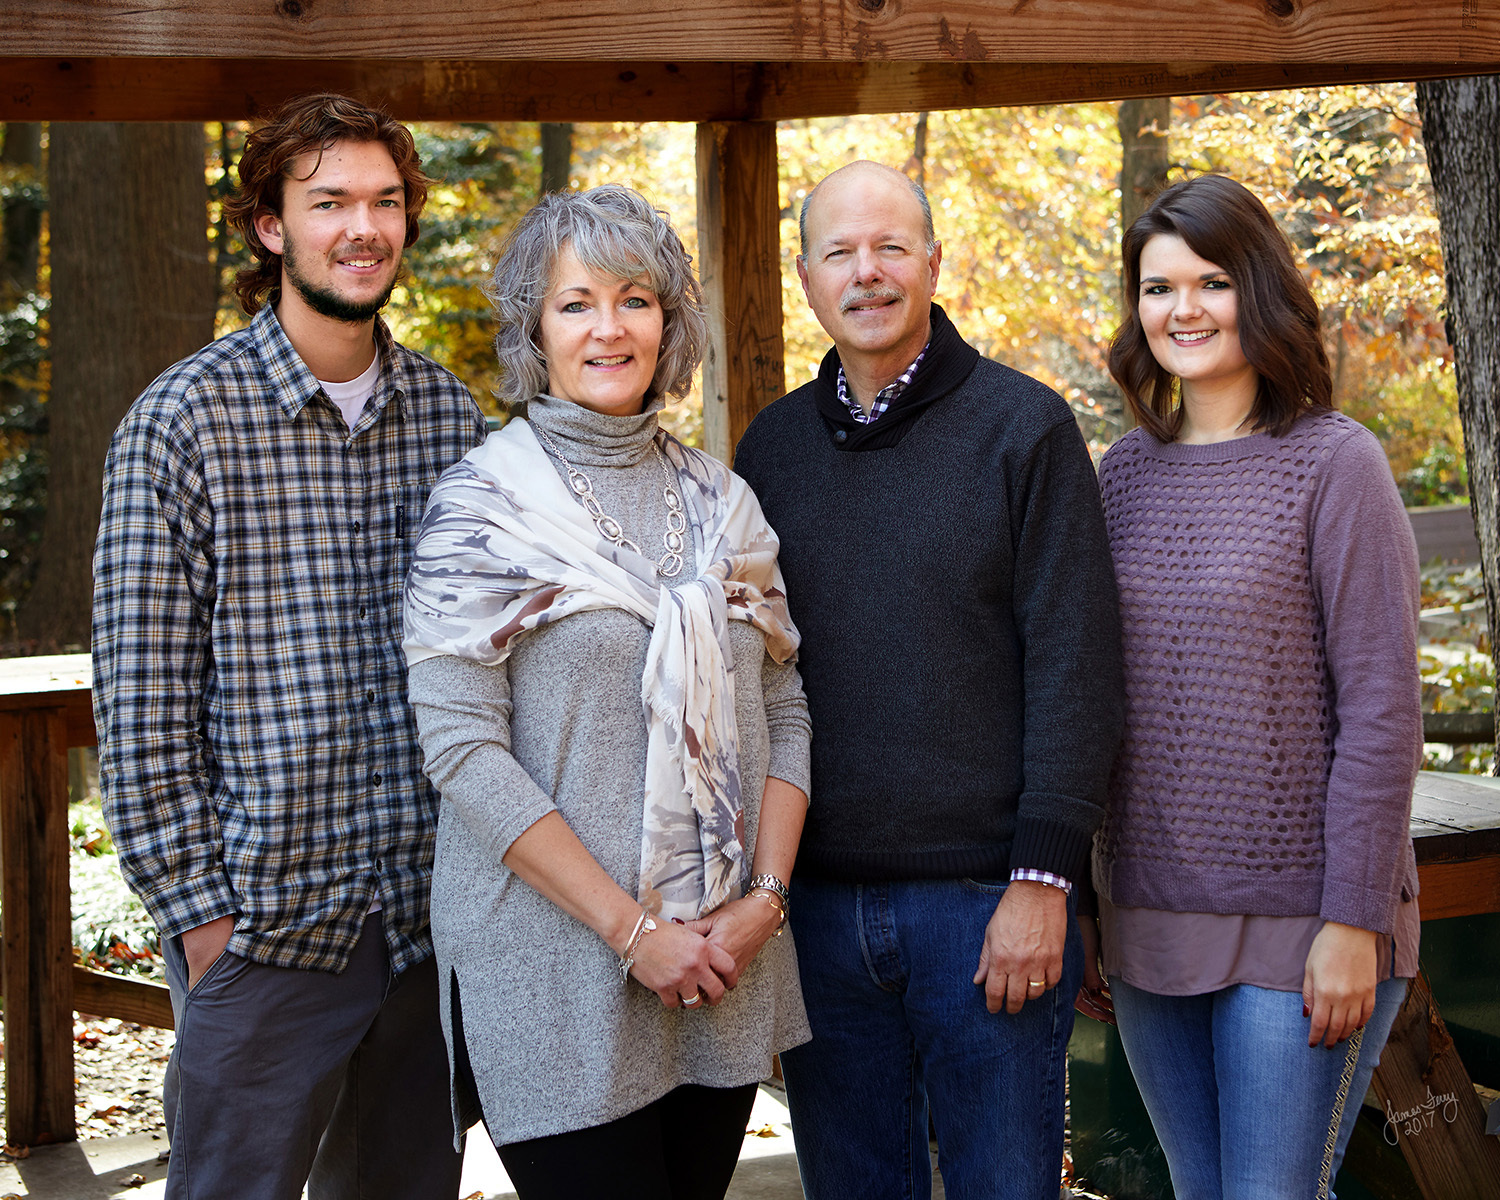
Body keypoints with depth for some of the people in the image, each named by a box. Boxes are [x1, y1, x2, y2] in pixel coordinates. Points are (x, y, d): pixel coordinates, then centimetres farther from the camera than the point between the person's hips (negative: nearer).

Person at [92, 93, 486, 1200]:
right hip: (264, 927, -4)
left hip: (432, 910, 5)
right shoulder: (185, 422, -8)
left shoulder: (451, 411, 6)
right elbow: (139, 702, -8)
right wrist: (197, 910, -10)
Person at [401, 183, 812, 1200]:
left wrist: (766, 895, -4)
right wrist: (632, 929, -15)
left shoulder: (718, 500, 10)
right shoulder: (487, 501, -5)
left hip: (724, 961, 5)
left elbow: (784, 710, 11)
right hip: (557, 964, -4)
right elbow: (461, 746, -12)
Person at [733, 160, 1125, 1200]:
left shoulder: (1023, 427, -2)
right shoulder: (773, 447, 10)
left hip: (985, 898, -4)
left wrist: (1044, 876, -12)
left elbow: (1077, 665, -7)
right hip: (817, 900, 4)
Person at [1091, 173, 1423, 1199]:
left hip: (1297, 923, -5)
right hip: (1150, 919, 5)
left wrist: (1355, 921, -14)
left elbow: (1381, 711, -10)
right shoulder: (1125, 473, 8)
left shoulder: (1332, 463, -6)